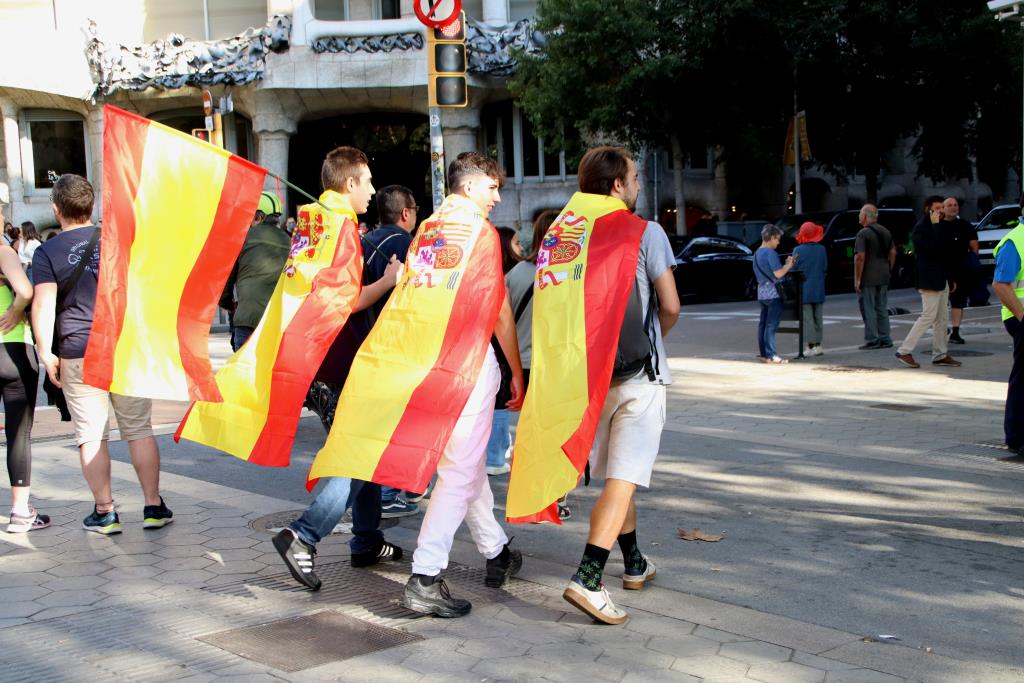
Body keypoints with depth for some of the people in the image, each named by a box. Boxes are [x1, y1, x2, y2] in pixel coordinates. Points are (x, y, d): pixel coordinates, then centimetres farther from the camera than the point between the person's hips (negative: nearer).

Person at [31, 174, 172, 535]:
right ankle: (154, 506, 10)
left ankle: (104, 511, 8)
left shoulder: (47, 252, -4)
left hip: (78, 356, -2)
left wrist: (46, 354, -6)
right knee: (139, 429, 8)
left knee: (92, 435, 5)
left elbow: (43, 305, -12)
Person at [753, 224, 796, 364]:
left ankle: (763, 353, 12)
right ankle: (771, 355, -7)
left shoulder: (757, 253, 13)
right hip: (773, 293, -9)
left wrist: (786, 264, 13)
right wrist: (789, 265, -3)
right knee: (771, 325, -7)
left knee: (763, 323, 9)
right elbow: (778, 273, -18)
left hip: (762, 293, 9)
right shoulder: (770, 253, -15)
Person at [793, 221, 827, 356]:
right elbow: (825, 268, 4)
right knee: (818, 318, 12)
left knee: (808, 318, -1)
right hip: (819, 289, 4)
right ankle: (818, 344, 14)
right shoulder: (821, 249, -2)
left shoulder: (798, 251, -11)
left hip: (804, 289, -3)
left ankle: (811, 346, -4)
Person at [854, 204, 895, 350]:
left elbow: (860, 257, -19)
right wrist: (889, 271, 18)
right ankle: (885, 339, 14)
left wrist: (857, 279, -16)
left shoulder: (863, 233, -13)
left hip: (868, 278, -7)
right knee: (882, 309, 13)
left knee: (868, 309, -1)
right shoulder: (885, 232, 11)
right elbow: (893, 252, 13)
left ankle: (872, 340, -1)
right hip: (883, 277, 7)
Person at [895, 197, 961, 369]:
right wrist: (935, 225, -21)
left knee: (941, 318, 9)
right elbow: (932, 246, -28)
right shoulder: (921, 227, -11)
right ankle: (904, 351, -6)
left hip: (941, 279, 9)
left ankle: (940, 355, 14)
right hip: (929, 280, -9)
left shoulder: (938, 227, 18)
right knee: (928, 316, -10)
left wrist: (950, 279, 20)